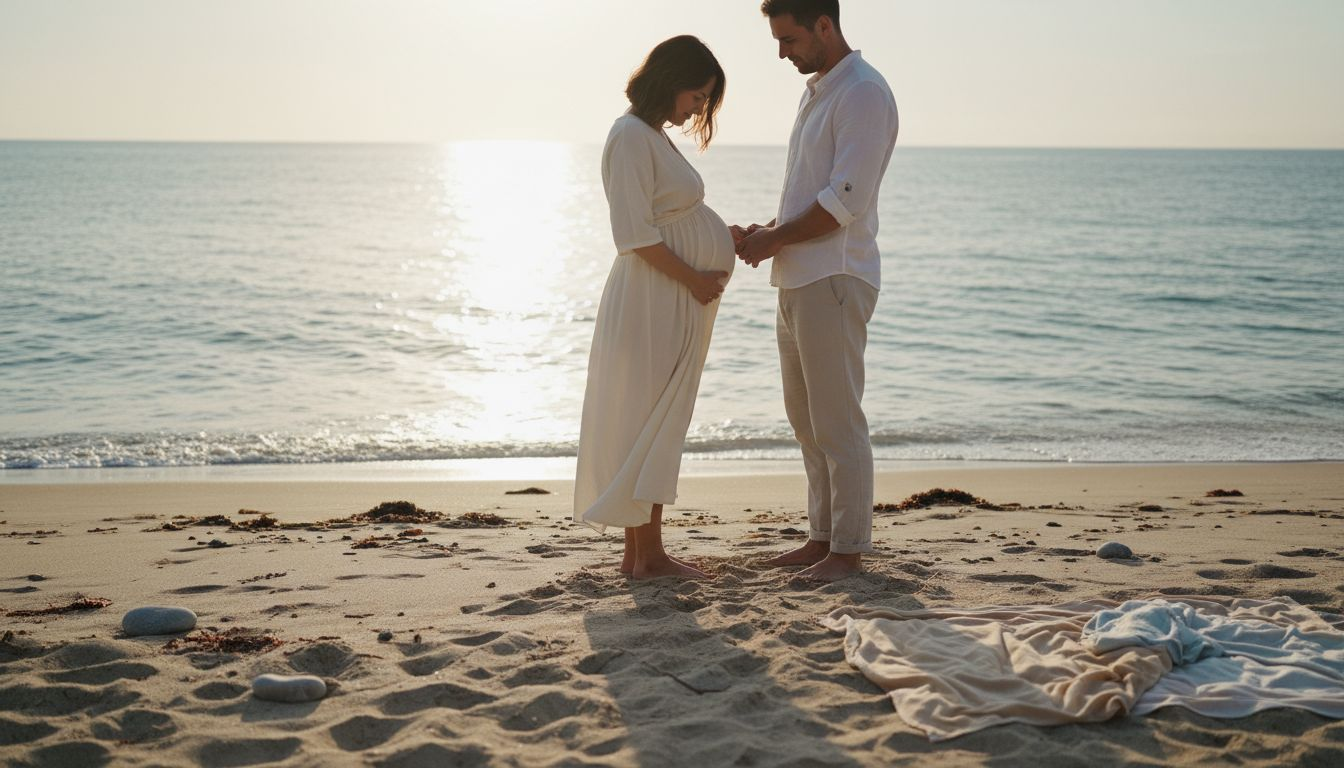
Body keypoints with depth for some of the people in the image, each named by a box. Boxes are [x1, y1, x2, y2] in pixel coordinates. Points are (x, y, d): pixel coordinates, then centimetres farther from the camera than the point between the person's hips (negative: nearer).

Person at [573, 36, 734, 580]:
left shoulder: (655, 138, 17)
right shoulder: (632, 136, -14)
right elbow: (636, 235, -19)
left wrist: (734, 238, 12)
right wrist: (693, 278, -14)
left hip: (676, 304, 10)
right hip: (651, 299, -10)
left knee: (656, 426, 11)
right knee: (644, 422, -5)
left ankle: (642, 551, 16)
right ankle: (645, 552, 0)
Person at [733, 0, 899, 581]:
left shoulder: (863, 93, -13)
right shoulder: (817, 92, 18)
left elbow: (844, 202, -20)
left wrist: (773, 240, -12)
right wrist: (765, 232, 7)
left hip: (834, 281, -10)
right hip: (796, 281, 10)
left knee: (837, 424, -4)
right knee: (807, 422, 14)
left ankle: (849, 550, 5)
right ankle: (823, 537, 24)